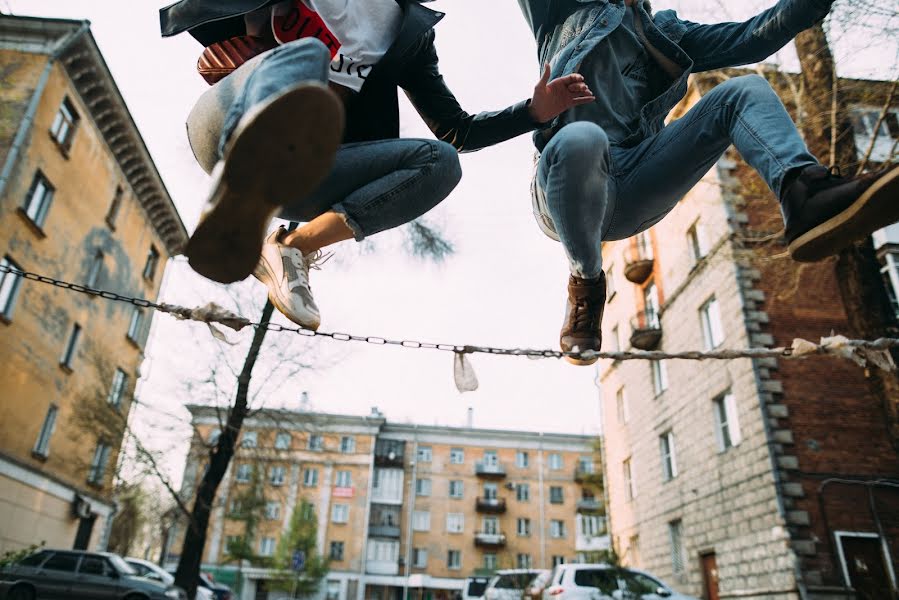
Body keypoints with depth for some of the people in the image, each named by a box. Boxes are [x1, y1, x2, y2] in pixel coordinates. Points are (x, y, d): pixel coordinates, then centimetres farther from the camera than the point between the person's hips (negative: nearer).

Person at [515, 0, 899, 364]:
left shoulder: (666, 32, 28)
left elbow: (751, 39, 18)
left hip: (633, 200, 4)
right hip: (572, 197, -4)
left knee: (744, 91, -6)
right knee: (581, 138, -37)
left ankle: (804, 195, -35)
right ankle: (586, 281, -16)